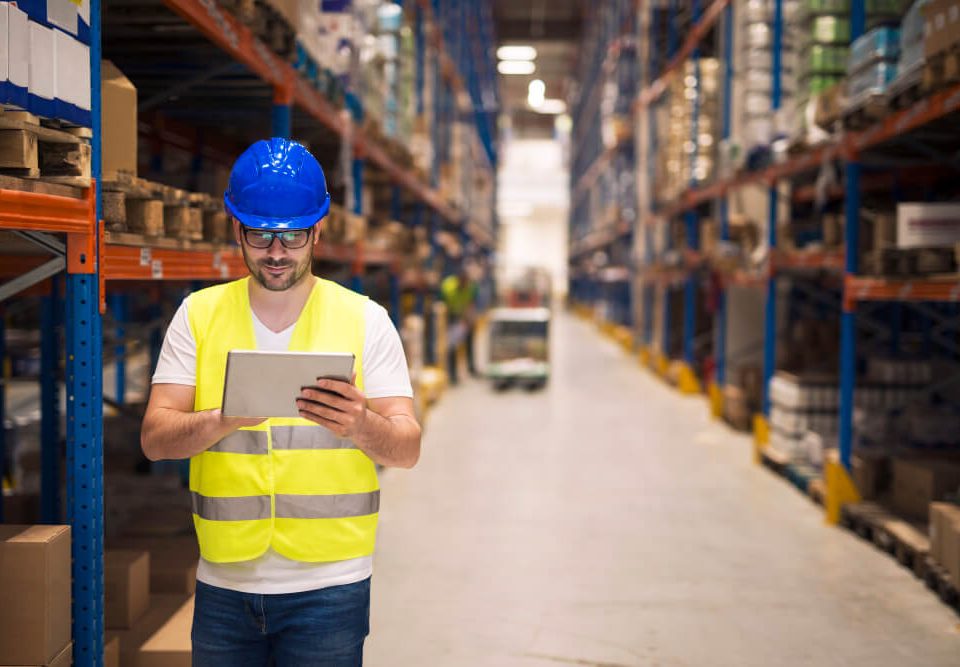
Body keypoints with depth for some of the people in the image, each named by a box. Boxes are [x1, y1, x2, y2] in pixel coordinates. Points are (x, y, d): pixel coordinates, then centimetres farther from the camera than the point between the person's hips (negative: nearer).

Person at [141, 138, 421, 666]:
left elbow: (407, 449, -4)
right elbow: (155, 438, -3)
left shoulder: (363, 319, 0)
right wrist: (224, 419, -24)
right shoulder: (199, 315, 4)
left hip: (328, 587, -1)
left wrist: (361, 424, -27)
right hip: (224, 582, 2)